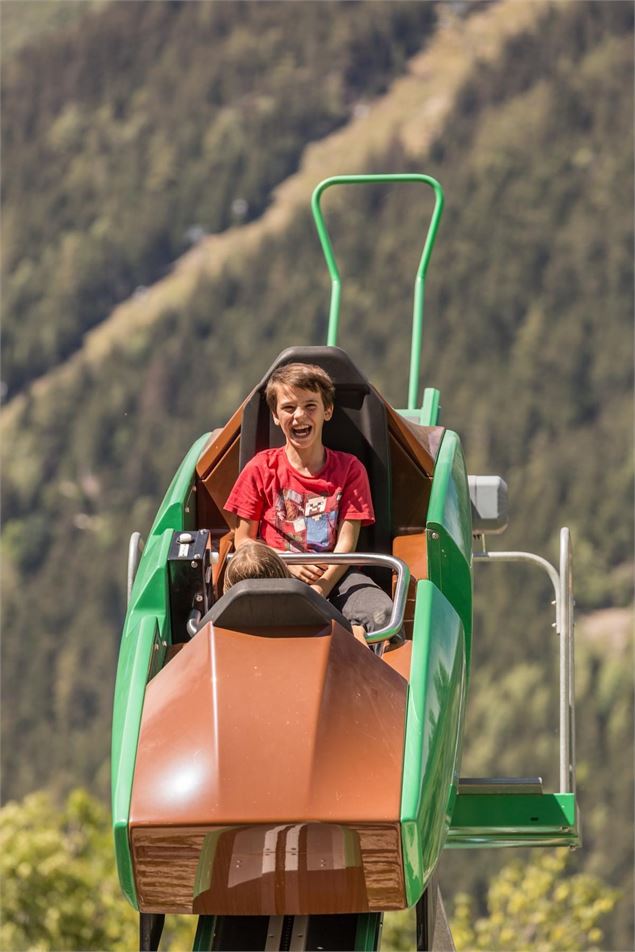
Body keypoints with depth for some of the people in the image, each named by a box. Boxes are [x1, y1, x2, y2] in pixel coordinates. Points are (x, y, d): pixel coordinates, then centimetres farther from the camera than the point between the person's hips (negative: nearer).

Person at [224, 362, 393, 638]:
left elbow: (347, 543, -1)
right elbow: (243, 541, 7)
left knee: (383, 613, -31)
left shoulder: (349, 469, 7)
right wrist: (288, 566, -12)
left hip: (334, 575, 1)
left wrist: (319, 590, -19)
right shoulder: (261, 469, 7)